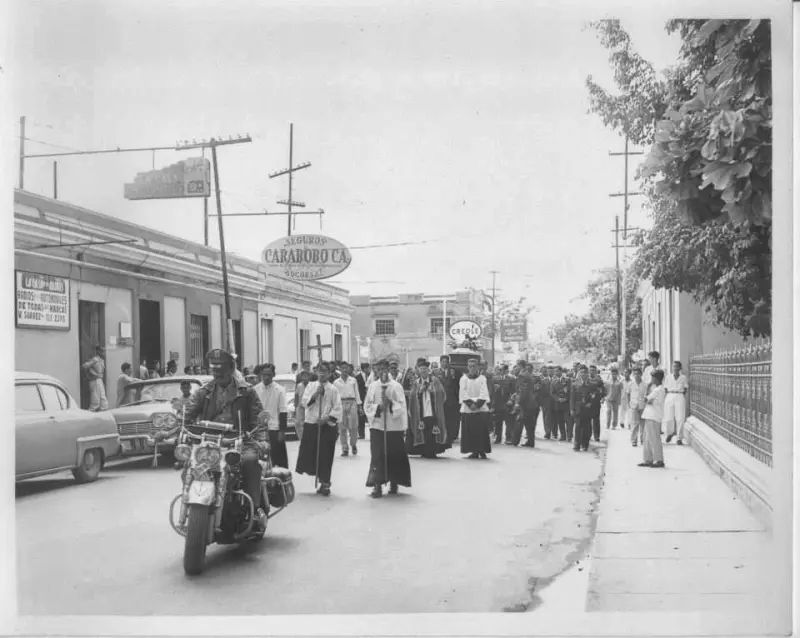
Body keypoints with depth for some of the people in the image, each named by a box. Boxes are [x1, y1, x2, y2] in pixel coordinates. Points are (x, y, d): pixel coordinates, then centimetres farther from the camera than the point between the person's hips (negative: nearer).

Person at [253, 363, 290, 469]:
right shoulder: (255, 389, 0)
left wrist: (282, 431, -9)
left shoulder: (279, 390, -6)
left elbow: (283, 411, -5)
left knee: (279, 460, 1)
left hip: (275, 429, -3)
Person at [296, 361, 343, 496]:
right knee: (310, 452, 2)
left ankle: (325, 484, 7)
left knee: (325, 455, -2)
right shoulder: (311, 385, 8)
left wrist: (327, 418, -15)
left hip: (327, 426, -2)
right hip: (311, 424, 2)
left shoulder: (333, 390, 0)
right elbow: (304, 402, -3)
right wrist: (316, 394, -15)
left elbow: (337, 409, -4)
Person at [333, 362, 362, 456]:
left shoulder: (353, 380, 8)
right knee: (342, 428, 0)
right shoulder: (336, 382, 7)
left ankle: (353, 444, 18)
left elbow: (356, 393, 10)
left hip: (352, 403, 0)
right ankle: (345, 449, 6)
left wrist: (359, 405, 6)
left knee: (353, 427, -6)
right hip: (341, 403, 0)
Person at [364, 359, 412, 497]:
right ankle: (377, 486, -3)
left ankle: (394, 483, 19)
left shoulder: (396, 386, -1)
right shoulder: (373, 387, 5)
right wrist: (378, 407, -14)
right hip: (377, 426, 1)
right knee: (377, 457, -5)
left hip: (394, 426, -1)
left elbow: (402, 406, -4)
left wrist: (391, 403, -20)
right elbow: (367, 405, 3)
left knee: (395, 457, 5)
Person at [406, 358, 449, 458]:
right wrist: (420, 390, -8)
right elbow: (411, 396, 4)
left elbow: (441, 393, -1)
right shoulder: (416, 383, 12)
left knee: (433, 434, -6)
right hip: (420, 414, 1)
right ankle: (424, 453, 5)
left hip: (433, 413, -1)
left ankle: (432, 452, 4)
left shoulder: (435, 381, 7)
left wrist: (431, 389, -9)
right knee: (423, 434, -4)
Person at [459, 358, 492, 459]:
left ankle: (482, 451, 1)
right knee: (470, 431, -2)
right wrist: (470, 403, -12)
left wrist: (477, 404, -14)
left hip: (481, 408, -1)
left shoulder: (482, 378, 4)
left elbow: (484, 394, -3)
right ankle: (474, 451, 3)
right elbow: (463, 394, 0)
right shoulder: (464, 379, 6)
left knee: (482, 431, -4)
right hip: (467, 409, 1)